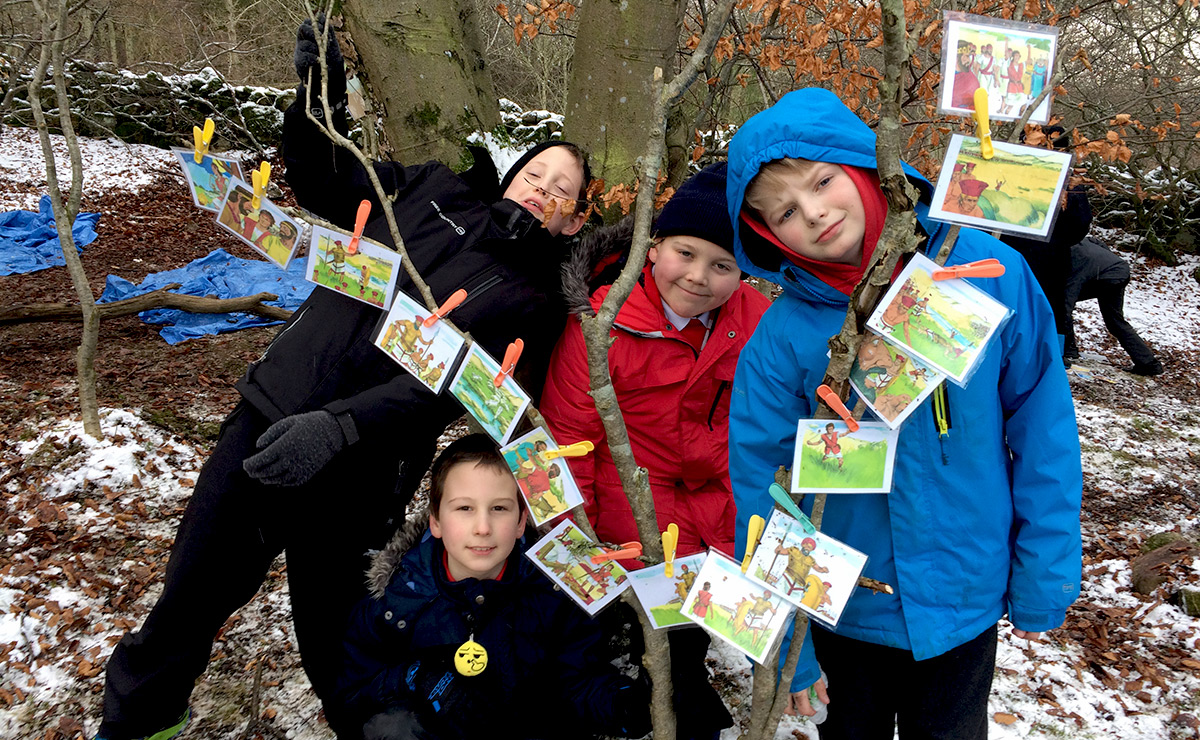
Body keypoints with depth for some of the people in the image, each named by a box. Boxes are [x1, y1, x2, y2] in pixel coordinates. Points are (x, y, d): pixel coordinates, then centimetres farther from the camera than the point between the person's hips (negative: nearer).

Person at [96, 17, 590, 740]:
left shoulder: (533, 301, -1)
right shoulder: (433, 190, 12)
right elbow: (322, 180, 19)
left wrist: (340, 426, -27)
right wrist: (323, 87, 3)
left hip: (352, 473, -3)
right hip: (270, 415, 4)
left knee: (329, 637, 8)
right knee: (192, 593, 11)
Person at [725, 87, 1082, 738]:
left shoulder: (989, 272, -15)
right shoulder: (781, 338, -18)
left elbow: (1043, 432, -7)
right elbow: (760, 493, -11)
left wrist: (1044, 582, -5)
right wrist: (784, 649, -8)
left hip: (967, 597, 1)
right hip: (845, 606, -1)